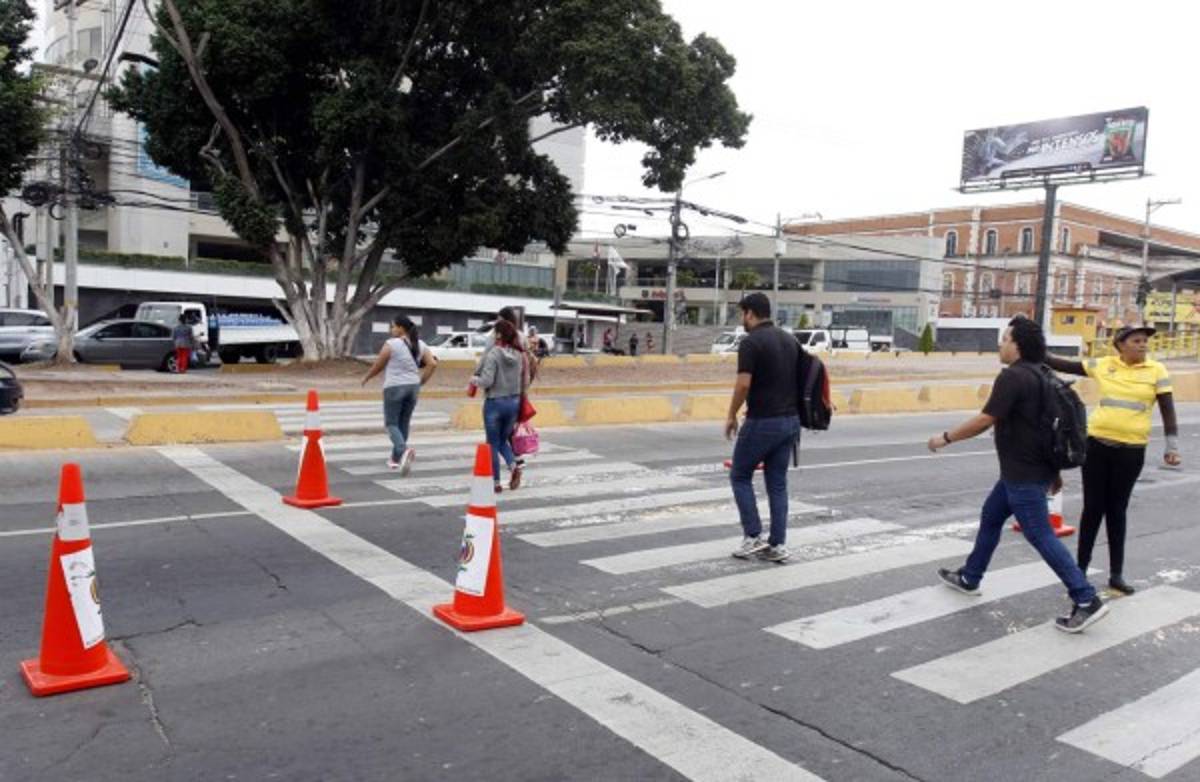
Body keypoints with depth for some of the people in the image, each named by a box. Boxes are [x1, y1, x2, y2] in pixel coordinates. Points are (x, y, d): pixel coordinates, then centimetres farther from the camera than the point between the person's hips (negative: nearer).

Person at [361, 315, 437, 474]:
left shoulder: (391, 344, -9)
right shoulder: (420, 345, 6)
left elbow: (378, 365, -1)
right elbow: (432, 364, 0)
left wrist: (366, 377, 16)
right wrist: (421, 381, 8)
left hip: (394, 387, -5)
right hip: (413, 387, 5)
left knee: (391, 423, 2)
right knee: (404, 424, 15)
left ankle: (404, 450, -24)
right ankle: (396, 459, 24)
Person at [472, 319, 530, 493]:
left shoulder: (493, 354, -14)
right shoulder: (519, 355, 3)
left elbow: (487, 381, -18)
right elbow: (525, 382, 5)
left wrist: (474, 380, 0)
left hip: (494, 402, -5)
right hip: (514, 402, 5)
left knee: (493, 444, 7)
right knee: (503, 440, 21)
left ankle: (496, 482, 9)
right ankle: (514, 465, -4)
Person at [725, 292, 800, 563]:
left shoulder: (751, 342, -13)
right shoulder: (790, 340, 11)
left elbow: (744, 385, -20)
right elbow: (799, 379, 15)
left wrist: (731, 416, -7)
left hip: (762, 422, -7)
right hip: (790, 420, 7)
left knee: (740, 476, 10)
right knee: (777, 483, 12)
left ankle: (753, 537, 7)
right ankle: (777, 545, 12)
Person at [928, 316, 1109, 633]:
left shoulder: (1012, 376, -19)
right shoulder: (1037, 374, 12)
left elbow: (984, 421, -21)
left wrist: (945, 438, -9)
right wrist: (1053, 470, 22)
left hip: (1024, 474, -10)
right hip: (1030, 468, 10)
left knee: (1040, 536, -5)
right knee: (990, 518, 20)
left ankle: (1087, 601, -3)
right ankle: (969, 578, 33)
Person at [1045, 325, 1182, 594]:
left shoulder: (1156, 370, -2)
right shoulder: (1103, 365, 1)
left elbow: (1168, 411, -2)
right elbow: (1065, 365, 9)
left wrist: (1172, 447, -8)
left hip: (1131, 450, 0)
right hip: (1097, 444, 1)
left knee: (1117, 510, 7)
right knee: (1092, 507, 4)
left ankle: (1116, 574, 18)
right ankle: (1081, 569, 14)